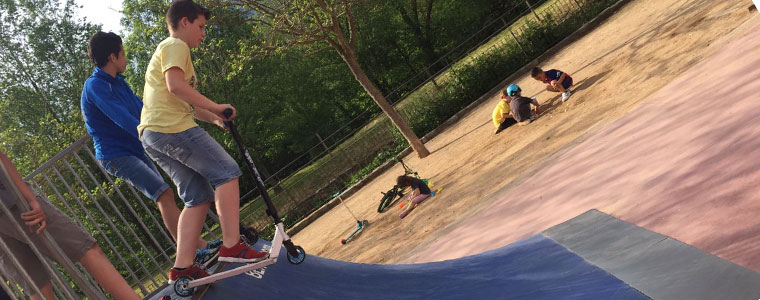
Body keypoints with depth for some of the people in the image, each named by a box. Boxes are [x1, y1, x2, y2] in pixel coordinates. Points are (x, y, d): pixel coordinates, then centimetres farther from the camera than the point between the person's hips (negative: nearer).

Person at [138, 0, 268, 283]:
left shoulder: (167, 48, 32)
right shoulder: (176, 46, -1)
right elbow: (175, 85, -19)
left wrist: (213, 117, 21)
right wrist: (215, 106, -16)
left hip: (153, 134, 10)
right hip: (171, 128, -10)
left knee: (199, 197, 7)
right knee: (226, 173, -8)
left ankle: (183, 266, 1)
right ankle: (231, 245, -14)